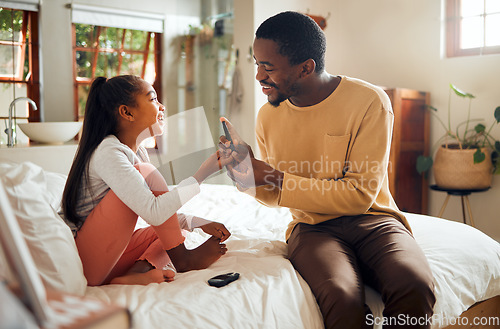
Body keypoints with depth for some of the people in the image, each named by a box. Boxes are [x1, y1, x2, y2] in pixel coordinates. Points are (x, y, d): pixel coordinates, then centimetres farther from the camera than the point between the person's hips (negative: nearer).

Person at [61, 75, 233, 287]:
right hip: (82, 262, -9)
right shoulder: (108, 152, -21)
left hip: (106, 259, 9)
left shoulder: (137, 153, 8)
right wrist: (203, 172, -24)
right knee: (145, 174, -18)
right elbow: (154, 212, -31)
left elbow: (164, 208, 14)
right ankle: (181, 259, -7)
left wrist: (200, 223, 0)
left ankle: (138, 271, -13)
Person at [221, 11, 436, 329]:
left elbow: (360, 195, -14)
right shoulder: (268, 116, 5)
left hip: (372, 219, -1)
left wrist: (275, 179, -16)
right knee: (341, 298, -32)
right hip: (313, 227, 1)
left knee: (414, 288, -33)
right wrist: (252, 176, -8)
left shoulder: (369, 101, -9)